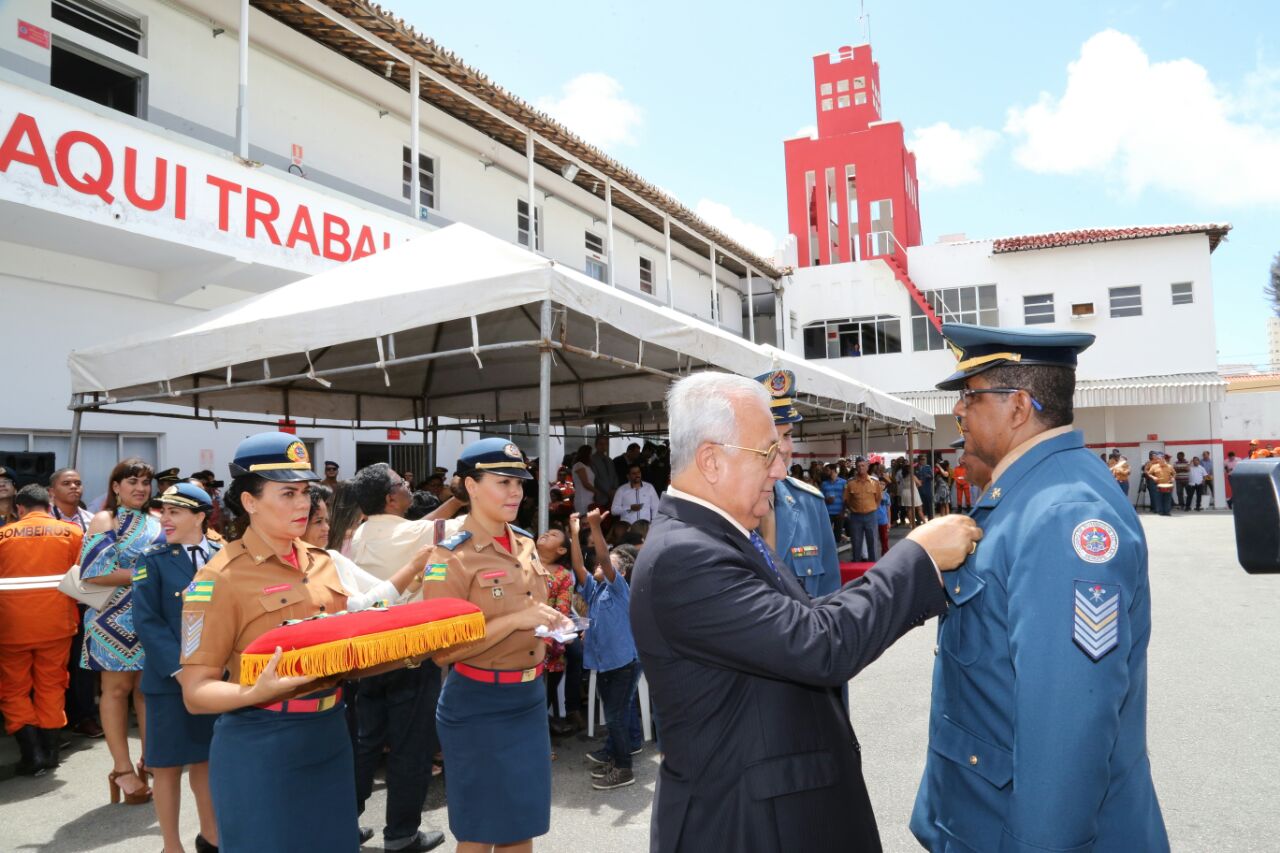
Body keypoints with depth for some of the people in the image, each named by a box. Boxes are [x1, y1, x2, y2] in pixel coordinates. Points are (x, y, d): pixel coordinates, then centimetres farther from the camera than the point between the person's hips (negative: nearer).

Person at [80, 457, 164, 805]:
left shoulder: (155, 524, 11)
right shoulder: (104, 520, -4)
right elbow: (93, 573, -14)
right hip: (116, 618, -4)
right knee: (117, 688, 3)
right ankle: (123, 769, 11)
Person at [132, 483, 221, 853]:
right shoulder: (154, 560, -4)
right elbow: (147, 622, -10)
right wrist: (181, 668, -17)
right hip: (169, 679, -2)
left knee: (207, 758, 15)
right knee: (169, 764, 7)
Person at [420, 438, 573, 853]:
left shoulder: (525, 544, 4)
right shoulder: (450, 557, -16)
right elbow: (441, 650, -18)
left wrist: (551, 622, -2)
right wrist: (515, 621, -24)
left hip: (529, 698, 6)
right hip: (478, 706, -6)